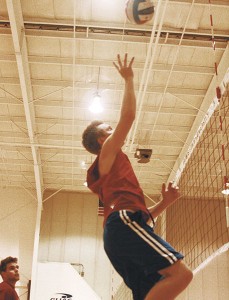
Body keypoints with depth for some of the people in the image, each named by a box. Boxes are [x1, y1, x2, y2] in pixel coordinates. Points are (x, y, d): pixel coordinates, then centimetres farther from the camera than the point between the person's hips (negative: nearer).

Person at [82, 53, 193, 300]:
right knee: (180, 273, -24)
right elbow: (128, 115, 3)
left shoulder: (105, 172, 36)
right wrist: (128, 79, 14)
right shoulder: (109, 153, 15)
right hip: (123, 222, -9)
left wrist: (165, 202, 20)